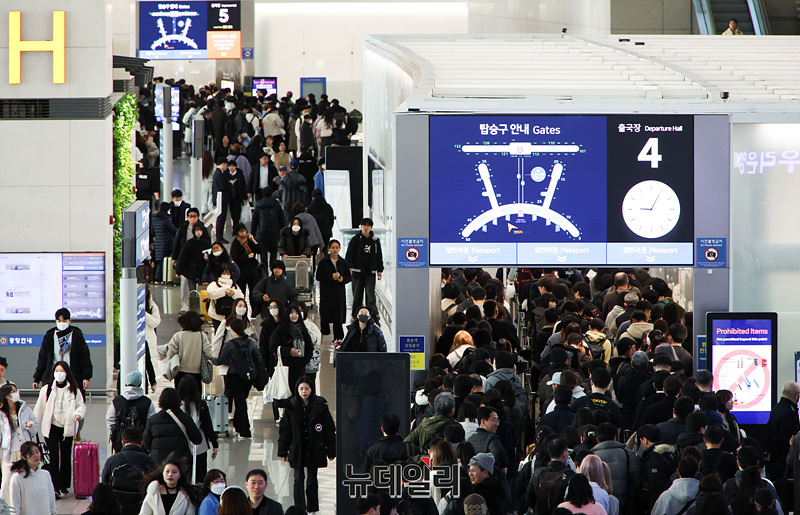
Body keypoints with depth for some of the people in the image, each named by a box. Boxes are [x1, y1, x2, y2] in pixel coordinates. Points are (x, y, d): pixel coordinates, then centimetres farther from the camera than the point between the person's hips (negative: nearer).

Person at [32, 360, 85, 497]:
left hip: (67, 428, 1)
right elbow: (39, 409, 10)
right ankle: (54, 487, -11)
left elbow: (81, 405, 7)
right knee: (53, 458, -9)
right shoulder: (47, 390, 4)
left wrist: (78, 413, -16)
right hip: (51, 428, -1)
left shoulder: (74, 390, 4)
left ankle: (63, 486, 19)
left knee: (66, 457, 7)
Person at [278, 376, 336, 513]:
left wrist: (331, 451, -1)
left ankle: (313, 508, 18)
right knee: (298, 479, -3)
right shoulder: (291, 407, 0)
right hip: (297, 449, 1)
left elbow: (329, 430, 1)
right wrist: (282, 451, 3)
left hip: (314, 450, -1)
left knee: (312, 480, 6)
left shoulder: (320, 406, -4)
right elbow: (285, 431, 5)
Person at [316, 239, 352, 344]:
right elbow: (319, 276, -4)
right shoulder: (323, 262, 0)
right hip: (326, 292, -1)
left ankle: (338, 337, -1)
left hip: (339, 293, 1)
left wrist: (343, 279, -12)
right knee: (326, 314, -2)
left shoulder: (343, 262, 7)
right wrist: (331, 276, -16)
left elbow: (349, 276, 10)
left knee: (338, 316, -2)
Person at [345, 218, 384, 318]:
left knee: (371, 294, -10)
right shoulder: (355, 239, 3)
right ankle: (356, 316, 14)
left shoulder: (375, 241, 9)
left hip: (370, 273, 1)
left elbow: (379, 257, 15)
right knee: (357, 295, 4)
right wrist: (349, 268, -11)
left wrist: (379, 271, 11)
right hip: (358, 272, -1)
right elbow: (349, 255, 0)